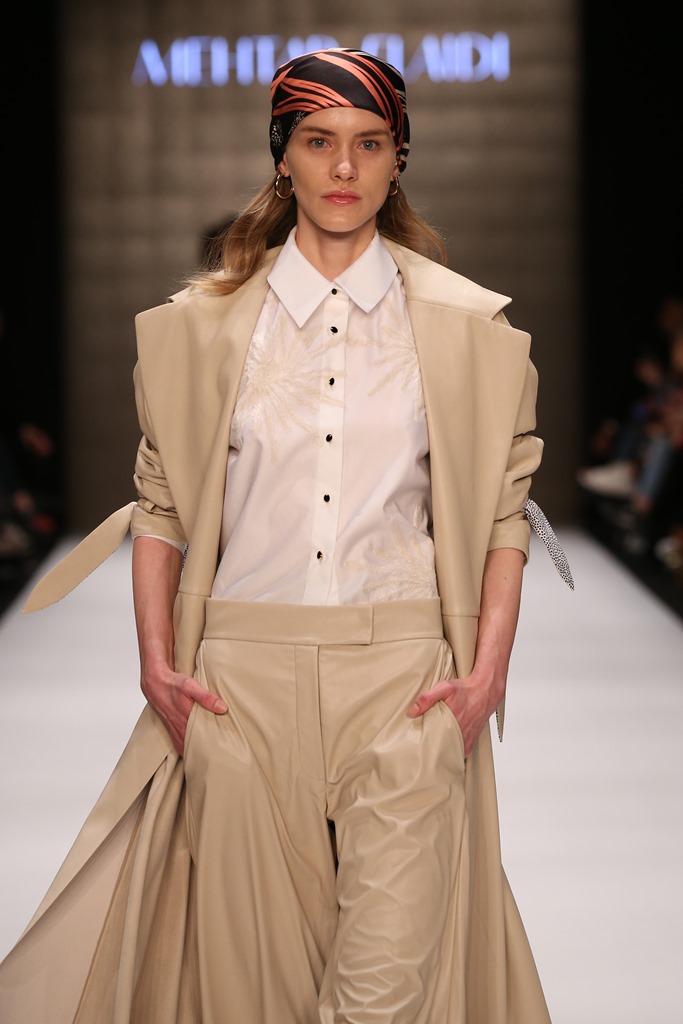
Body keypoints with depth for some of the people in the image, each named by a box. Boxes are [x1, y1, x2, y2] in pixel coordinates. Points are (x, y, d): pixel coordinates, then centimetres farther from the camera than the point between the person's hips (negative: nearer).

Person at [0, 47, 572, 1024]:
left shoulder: (465, 326, 5)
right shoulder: (206, 322, 7)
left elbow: (503, 510, 7)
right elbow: (161, 502, 11)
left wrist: (487, 673, -2)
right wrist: (157, 662, 2)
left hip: (406, 681, -1)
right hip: (245, 674, 1)